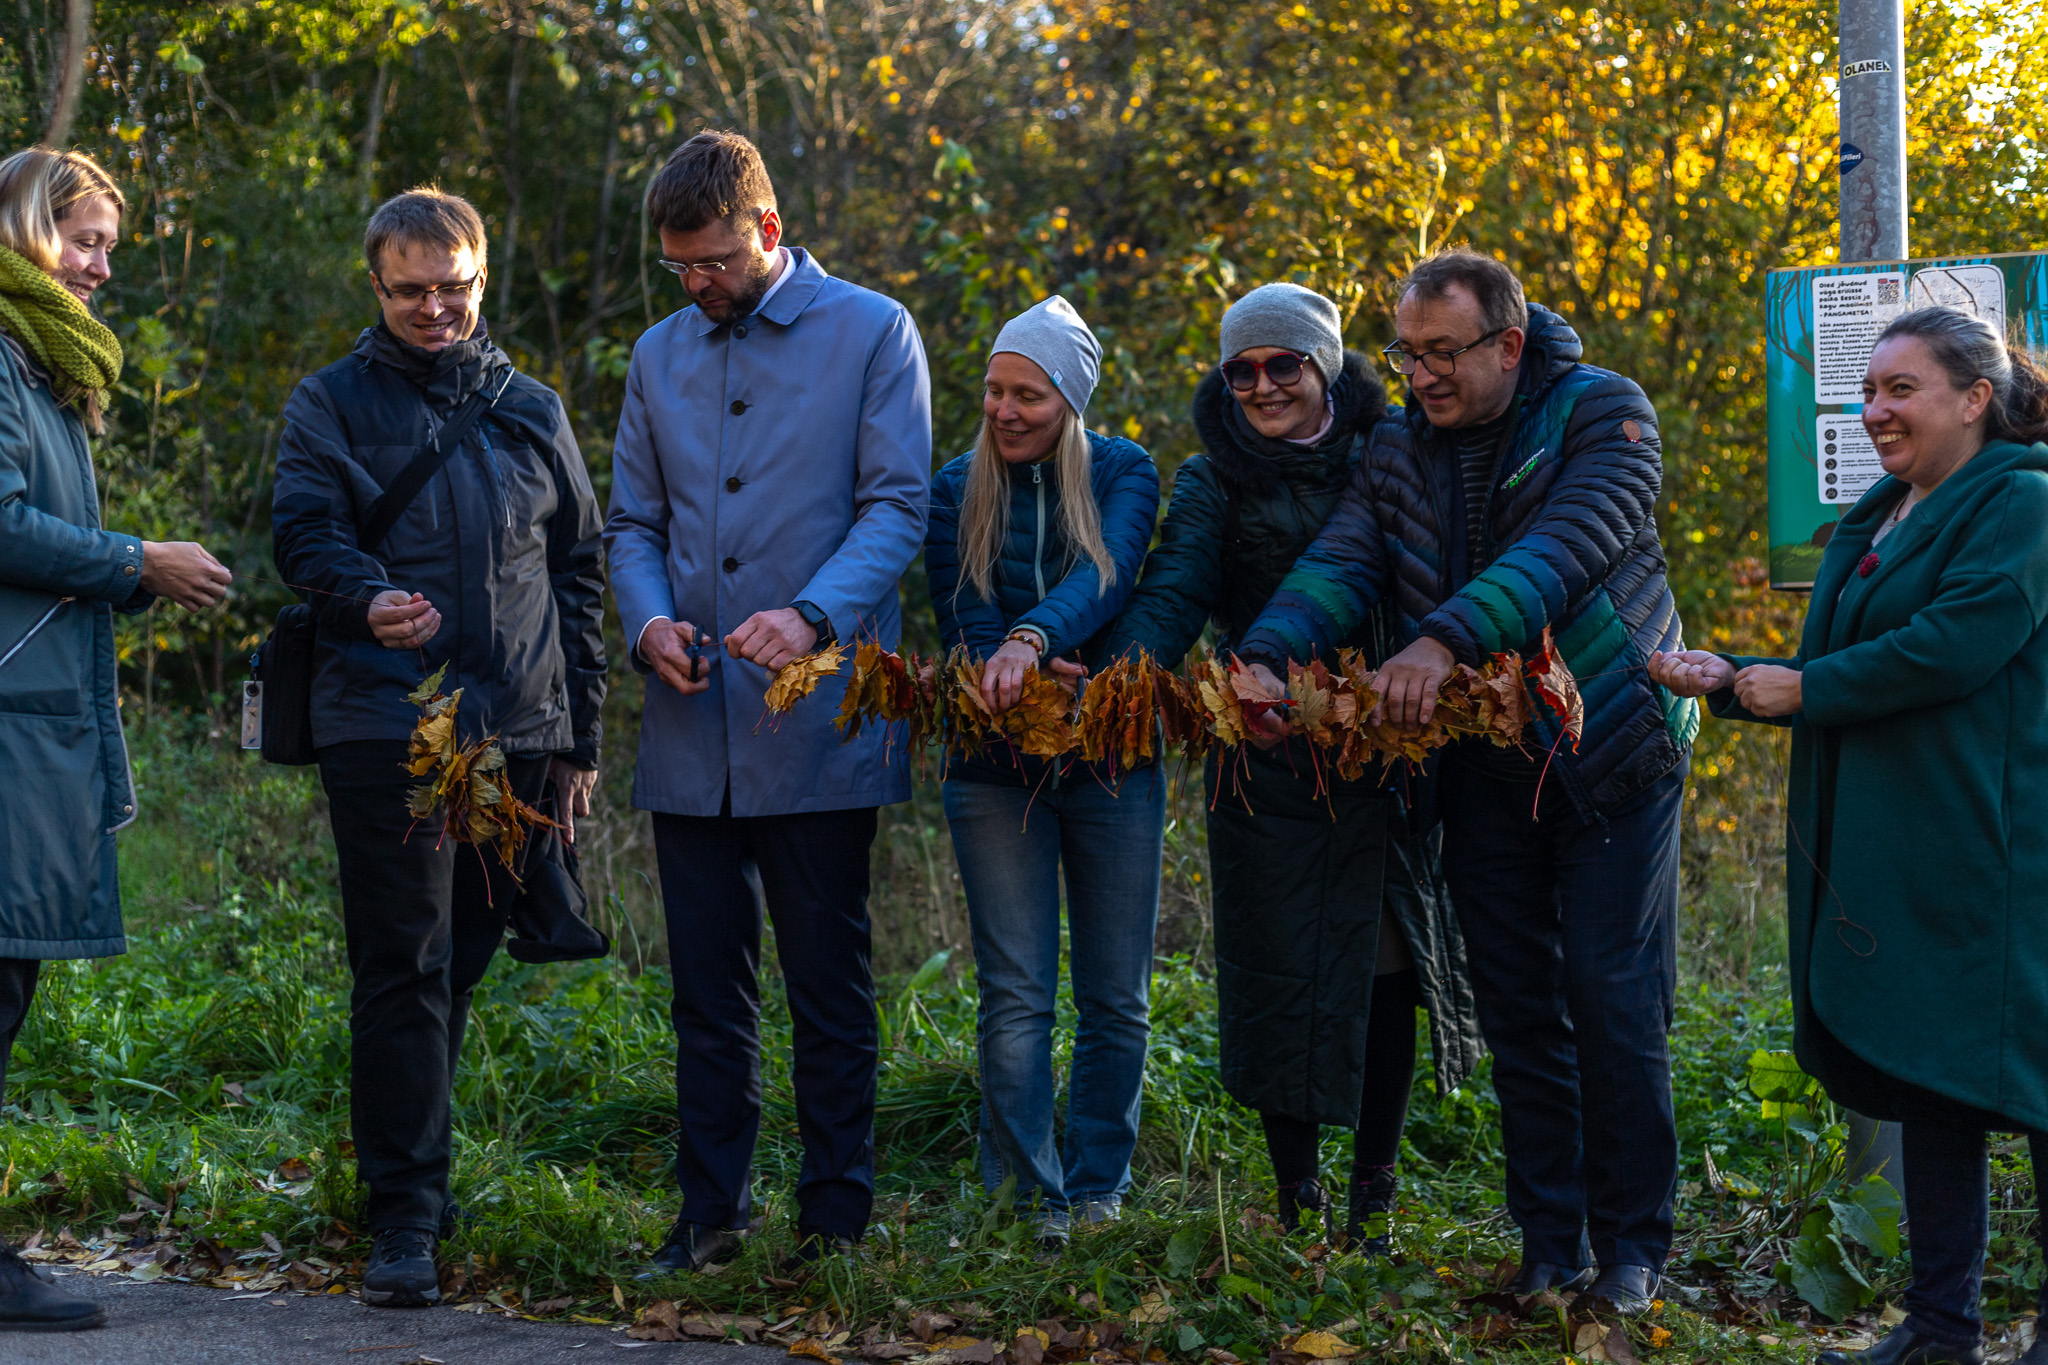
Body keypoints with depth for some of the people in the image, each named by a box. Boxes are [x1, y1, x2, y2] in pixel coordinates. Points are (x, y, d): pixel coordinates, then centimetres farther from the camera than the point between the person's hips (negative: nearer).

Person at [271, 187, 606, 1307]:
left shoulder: (531, 412, 17)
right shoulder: (332, 402, 7)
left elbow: (580, 571, 19)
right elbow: (303, 531, -5)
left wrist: (579, 735, 13)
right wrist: (368, 598, -29)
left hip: (517, 732, 4)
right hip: (384, 725, -4)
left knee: (462, 959, 11)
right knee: (403, 967, -7)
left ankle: (411, 1162, 27)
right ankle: (404, 1213, -5)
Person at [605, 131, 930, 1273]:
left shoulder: (871, 332, 1)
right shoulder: (661, 356, 15)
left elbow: (899, 505, -6)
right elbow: (633, 522, 17)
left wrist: (813, 614, -22)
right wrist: (649, 620, -4)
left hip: (818, 721, -4)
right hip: (693, 729, 4)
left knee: (830, 985, 3)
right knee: (708, 985, 8)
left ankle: (837, 1220, 12)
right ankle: (711, 1212, 17)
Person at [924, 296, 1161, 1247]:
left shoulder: (1122, 474, 1)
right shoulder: (958, 490, 5)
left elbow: (1108, 574, -18)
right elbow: (964, 619, -3)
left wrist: (1032, 640, -36)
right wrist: (1003, 671, -26)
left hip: (1111, 758, 0)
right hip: (998, 766, 0)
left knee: (1116, 998, 5)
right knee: (1016, 998, -5)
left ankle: (1099, 1192, 17)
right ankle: (1031, 1201, 2)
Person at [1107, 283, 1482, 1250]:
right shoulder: (1215, 482, 7)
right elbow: (1172, 592, -6)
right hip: (1265, 758, 0)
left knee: (1385, 958, 1)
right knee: (1279, 967, -1)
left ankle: (1373, 1199, 11)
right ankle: (1297, 1199, 9)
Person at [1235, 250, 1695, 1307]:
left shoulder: (1604, 415, -10)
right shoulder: (1400, 446, 5)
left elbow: (1563, 547, -27)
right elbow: (1340, 563, -9)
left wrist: (1449, 637, -41)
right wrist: (1265, 656, -29)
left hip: (1610, 753, -4)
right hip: (1481, 766, 4)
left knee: (1613, 1002, -4)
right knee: (1518, 1010, 7)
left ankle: (1632, 1245, 8)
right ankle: (1548, 1244, 16)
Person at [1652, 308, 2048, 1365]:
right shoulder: (1873, 522, 18)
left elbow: (1958, 644, -21)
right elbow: (1839, 673, 20)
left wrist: (1804, 688, -13)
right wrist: (1729, 681, 4)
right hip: (1885, 856, 9)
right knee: (1921, 1077, 11)